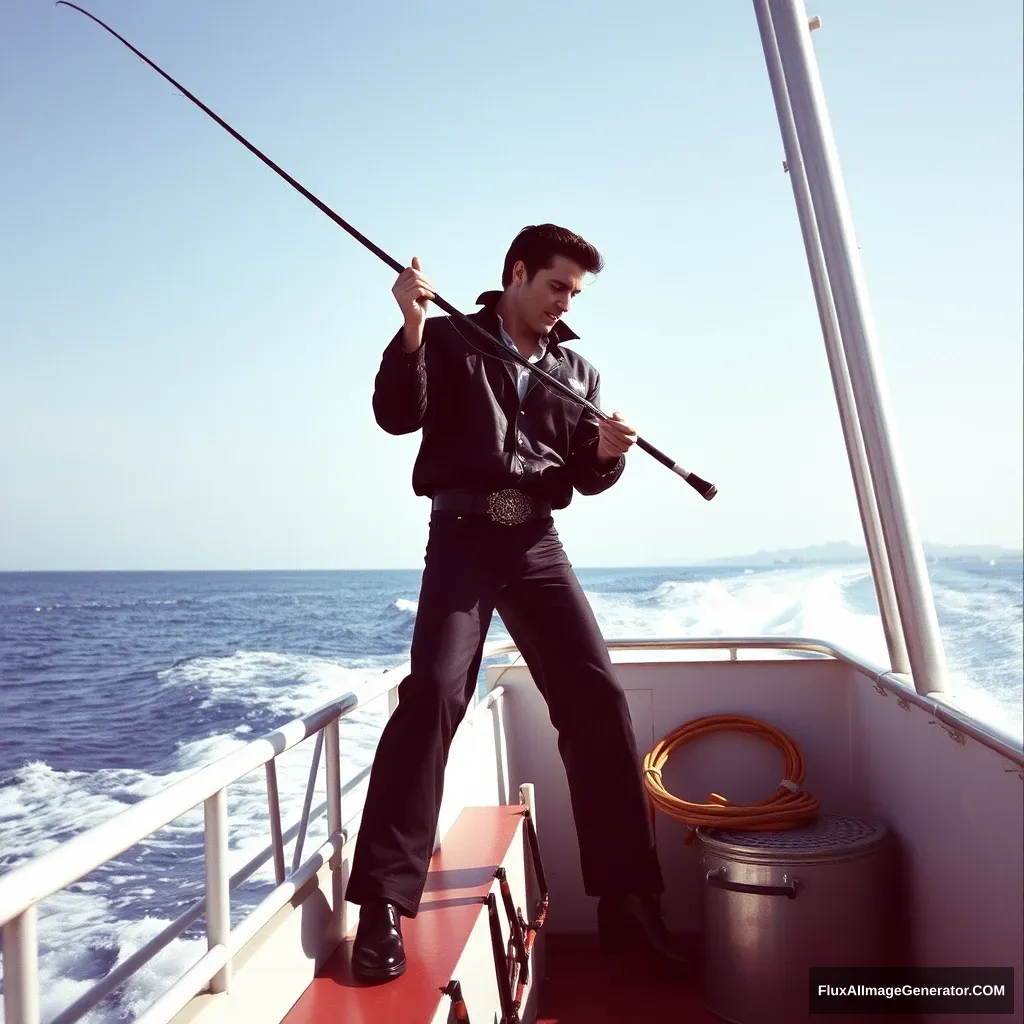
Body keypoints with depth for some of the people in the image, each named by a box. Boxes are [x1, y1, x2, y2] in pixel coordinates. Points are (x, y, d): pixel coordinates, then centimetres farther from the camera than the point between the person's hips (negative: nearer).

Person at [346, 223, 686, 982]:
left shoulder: (577, 369, 18)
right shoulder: (450, 339, 8)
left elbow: (587, 479, 14)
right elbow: (397, 415, -7)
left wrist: (606, 452, -8)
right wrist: (412, 329, -20)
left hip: (538, 545, 4)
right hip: (463, 536, -4)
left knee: (598, 696, -4)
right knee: (434, 690, -22)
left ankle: (628, 900, 8)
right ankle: (383, 903, -14)